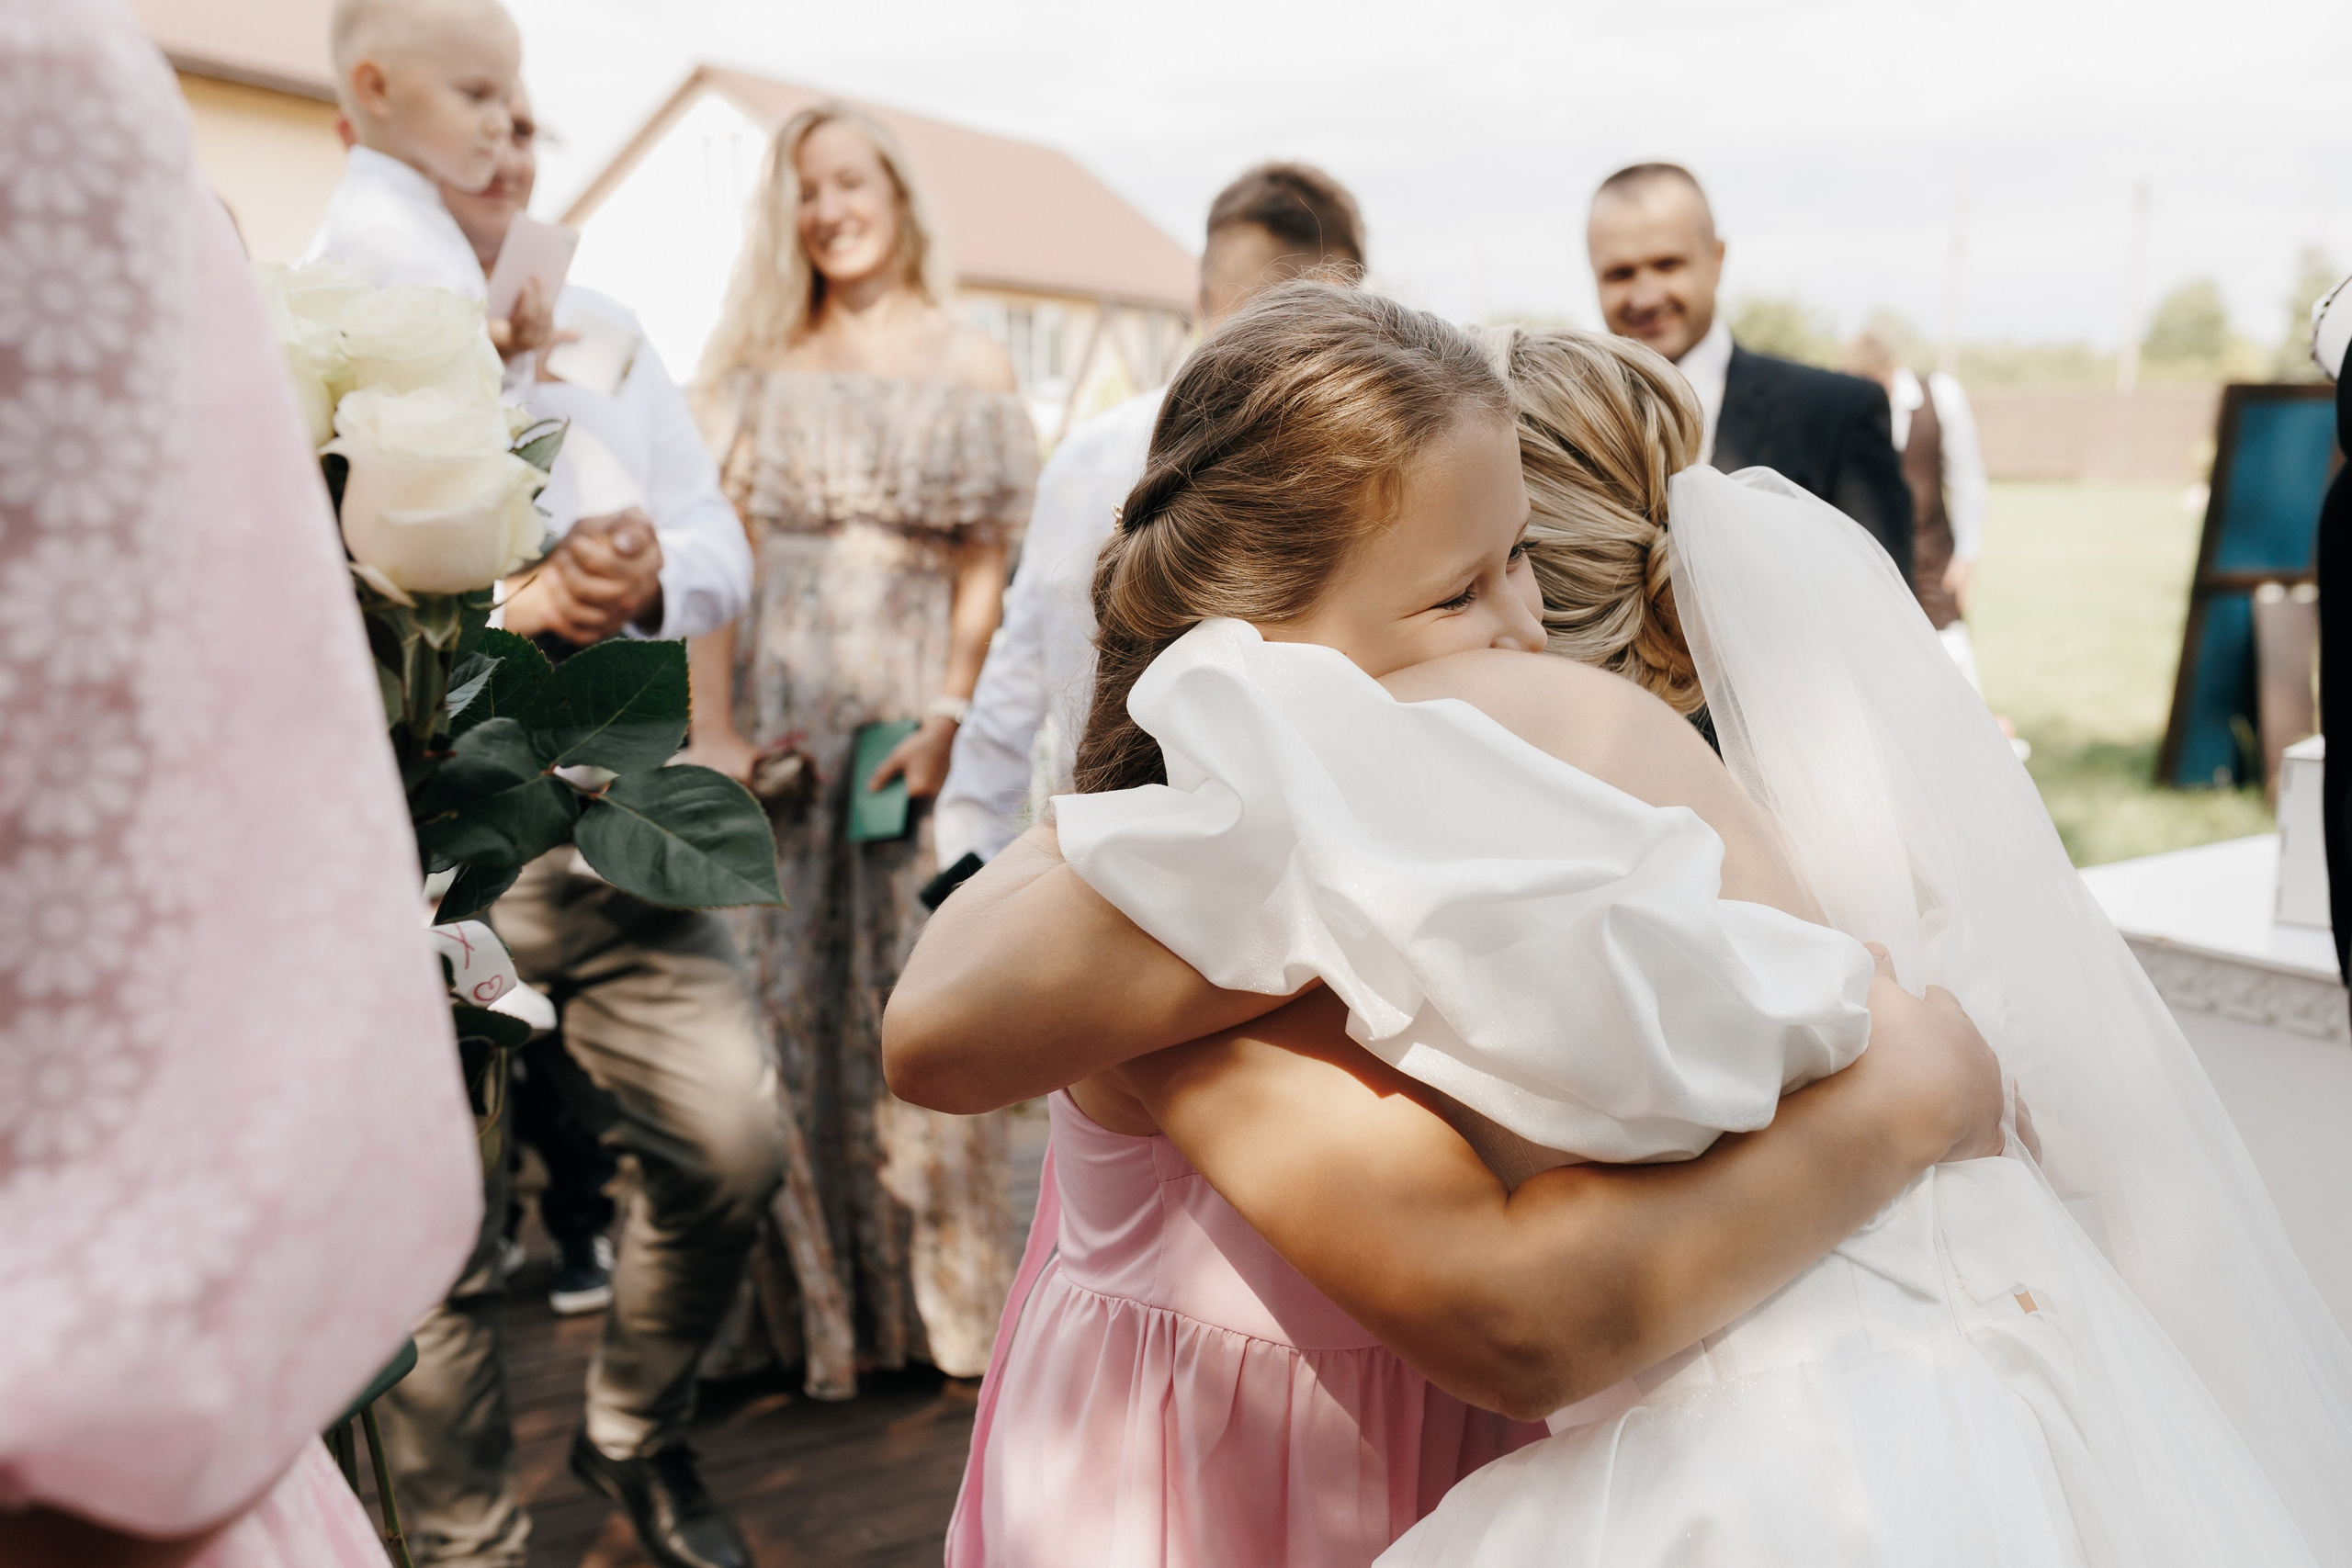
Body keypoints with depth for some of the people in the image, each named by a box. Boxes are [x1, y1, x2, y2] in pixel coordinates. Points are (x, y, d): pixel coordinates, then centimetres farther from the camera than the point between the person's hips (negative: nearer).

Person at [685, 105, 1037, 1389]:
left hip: (915, 698, -1)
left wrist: (947, 720, -11)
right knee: (781, 991, 3)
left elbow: (987, 568, 2)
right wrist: (715, 731, -7)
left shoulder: (969, 366, 8)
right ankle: (793, 1298, 15)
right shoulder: (758, 365, 12)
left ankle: (931, 1292, 13)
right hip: (782, 697, 2)